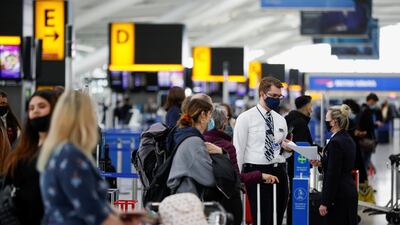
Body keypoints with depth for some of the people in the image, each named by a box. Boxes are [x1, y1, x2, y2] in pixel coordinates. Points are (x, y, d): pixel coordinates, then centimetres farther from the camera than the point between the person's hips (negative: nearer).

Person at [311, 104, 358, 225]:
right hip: (350, 191, 10)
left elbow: (332, 175, -20)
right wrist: (321, 163, 12)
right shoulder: (348, 139, 11)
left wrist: (325, 202, -17)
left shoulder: (335, 142, -18)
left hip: (338, 195, -10)